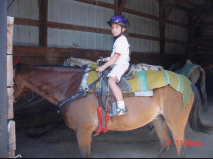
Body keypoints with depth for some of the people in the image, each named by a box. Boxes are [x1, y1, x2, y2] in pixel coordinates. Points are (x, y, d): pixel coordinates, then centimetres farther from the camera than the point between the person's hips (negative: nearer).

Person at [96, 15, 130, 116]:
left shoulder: (121, 40, -13)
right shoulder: (119, 40, 21)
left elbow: (116, 57, -20)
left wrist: (103, 66, -21)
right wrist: (104, 60, 22)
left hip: (121, 65, -12)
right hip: (117, 65, 12)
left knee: (111, 81, -32)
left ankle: (121, 107, -39)